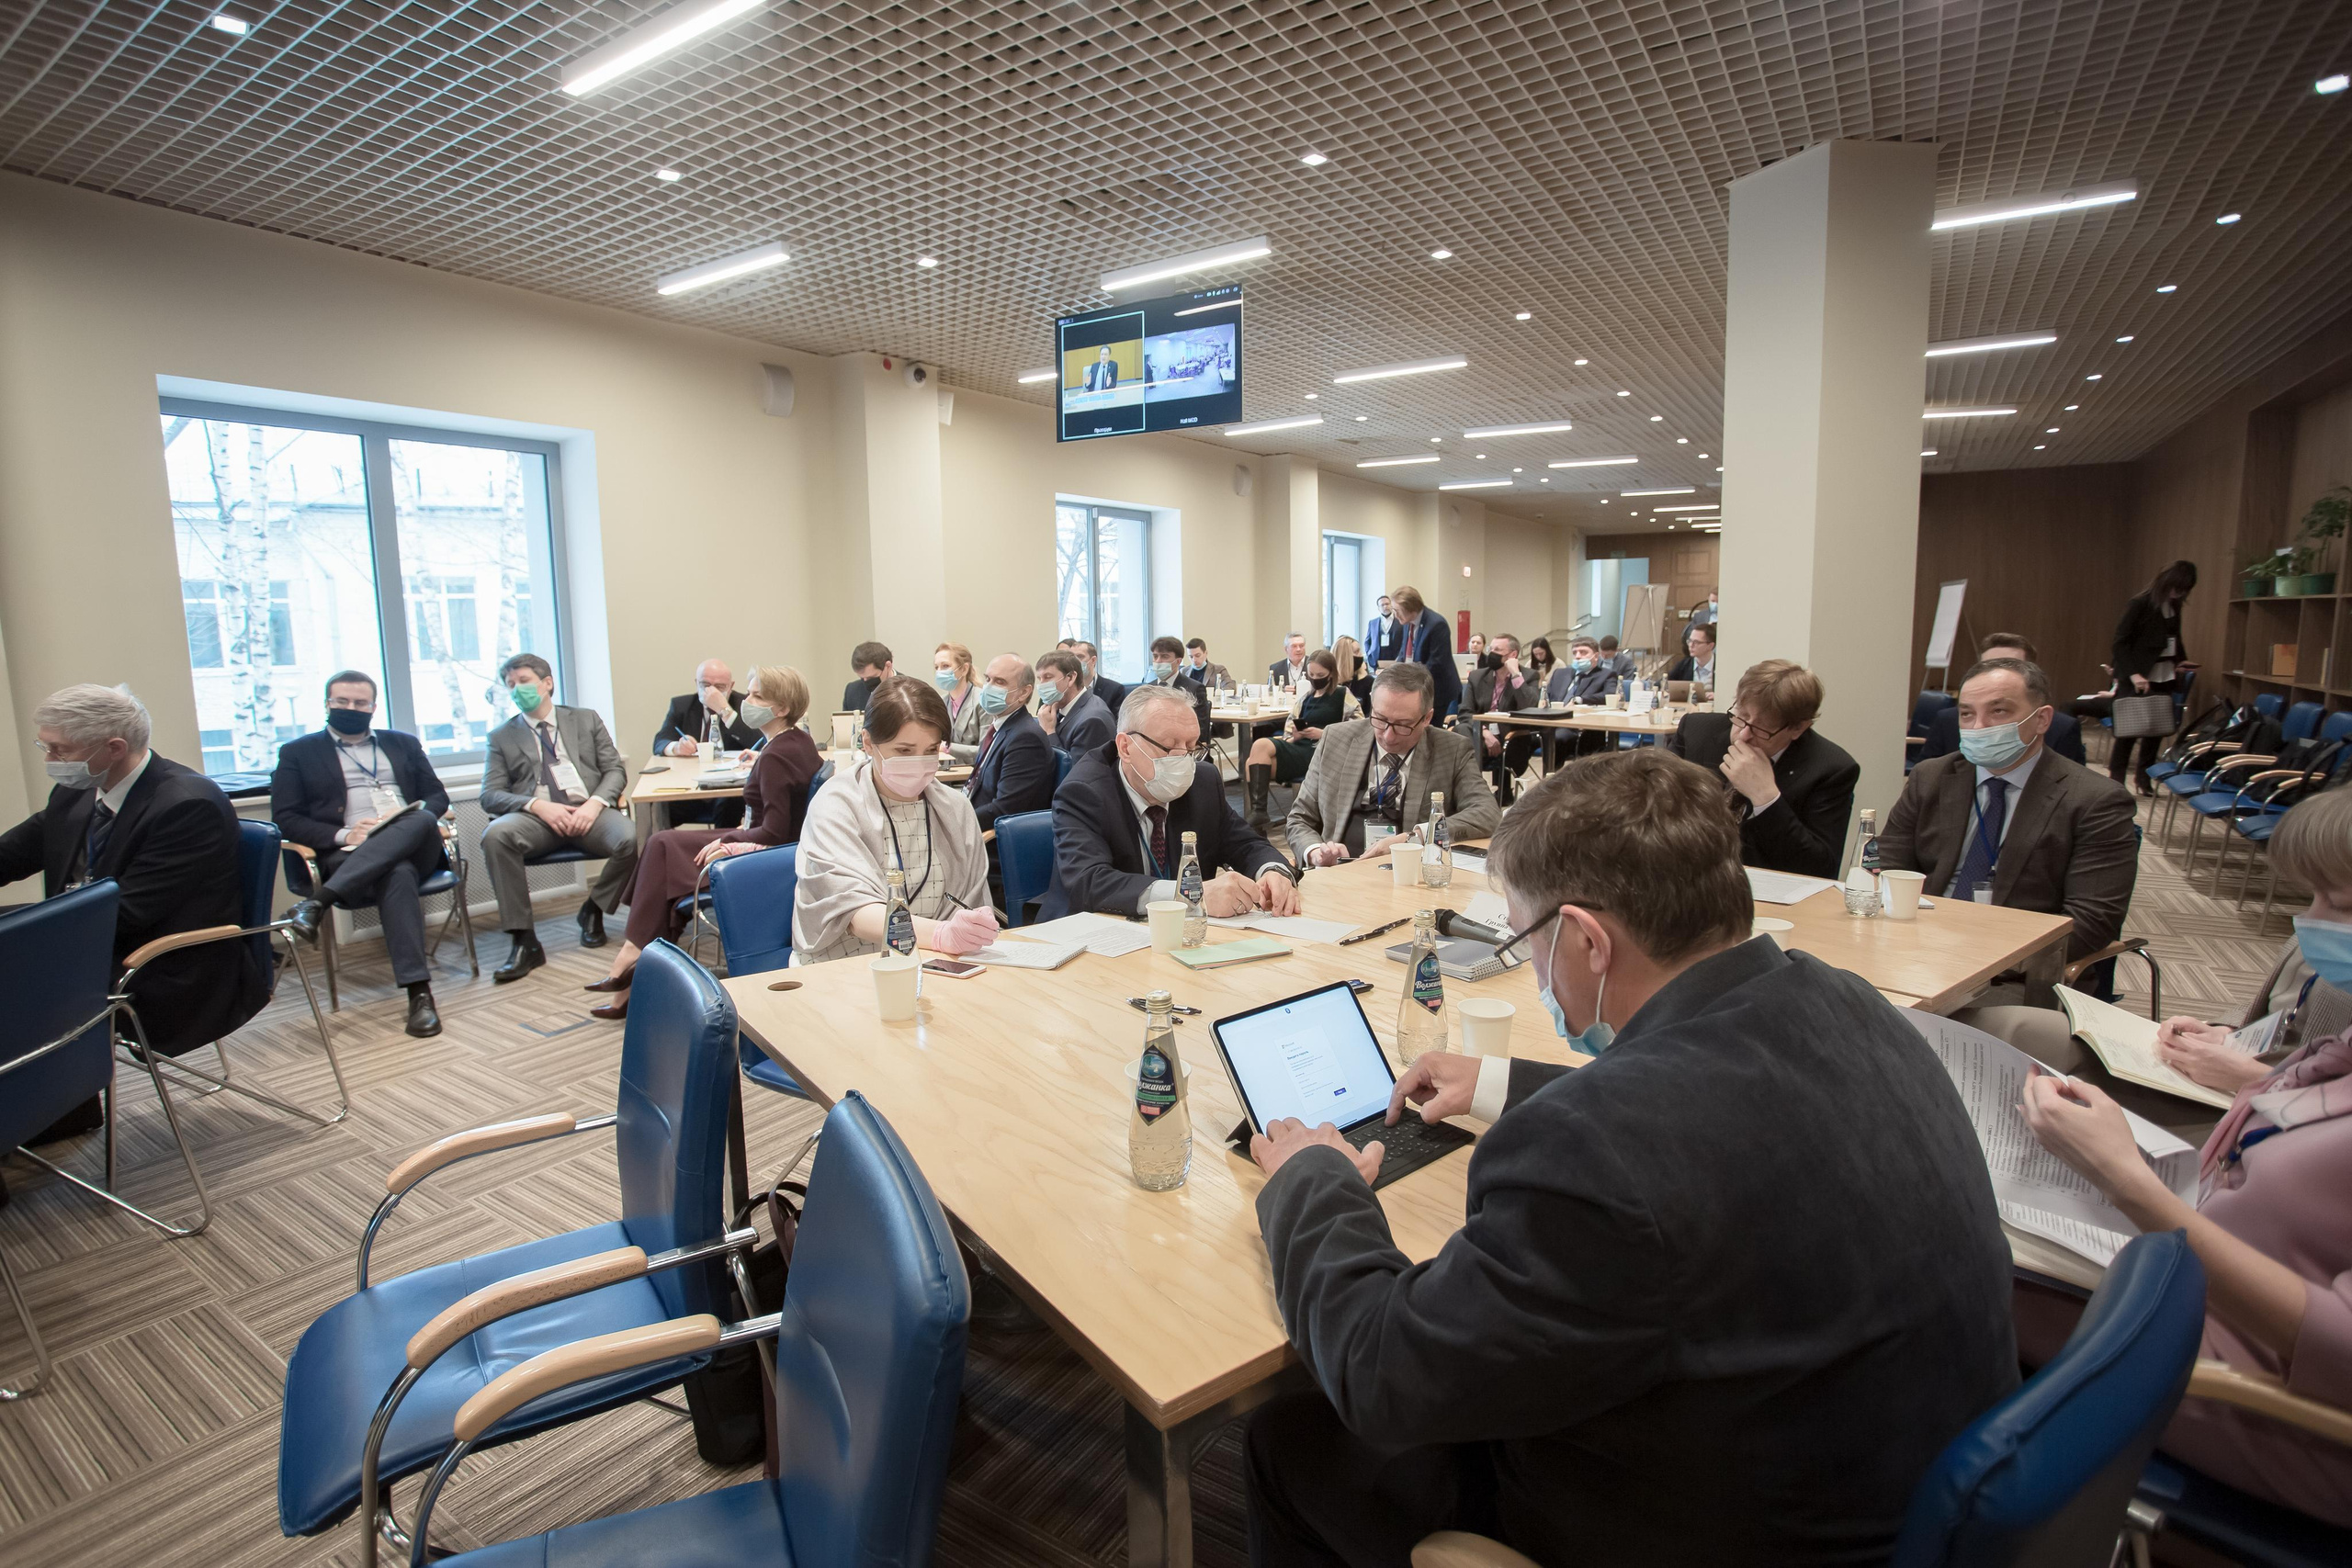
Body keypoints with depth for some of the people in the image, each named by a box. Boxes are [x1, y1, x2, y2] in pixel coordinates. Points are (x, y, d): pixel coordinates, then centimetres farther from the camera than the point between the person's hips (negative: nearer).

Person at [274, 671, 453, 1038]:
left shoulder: (403, 744, 26)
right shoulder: (298, 753, 18)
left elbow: (438, 797, 18)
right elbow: (284, 819, 7)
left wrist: (410, 817, -5)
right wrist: (342, 835, -12)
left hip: (416, 848, 3)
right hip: (347, 856, -3)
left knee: (420, 821, -35)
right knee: (397, 874, -38)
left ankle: (320, 900, -39)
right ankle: (418, 992, -47)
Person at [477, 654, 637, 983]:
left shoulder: (586, 720, 20)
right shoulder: (502, 737, 18)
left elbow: (615, 770, 12)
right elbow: (490, 795, 7)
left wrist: (594, 804, -9)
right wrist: (538, 805, -13)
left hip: (588, 811, 0)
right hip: (536, 816, 0)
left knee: (629, 839, -33)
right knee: (495, 835, -34)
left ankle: (593, 910, -3)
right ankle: (525, 942, -26)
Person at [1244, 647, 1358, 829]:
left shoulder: (1342, 695, 7)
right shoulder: (1305, 698, 22)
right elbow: (1289, 731, 22)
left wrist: (1324, 733, -12)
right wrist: (1295, 736, -3)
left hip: (1321, 753, -6)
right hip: (1299, 748, 6)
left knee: (1261, 745, -27)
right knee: (1253, 766, -21)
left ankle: (1258, 813, -29)